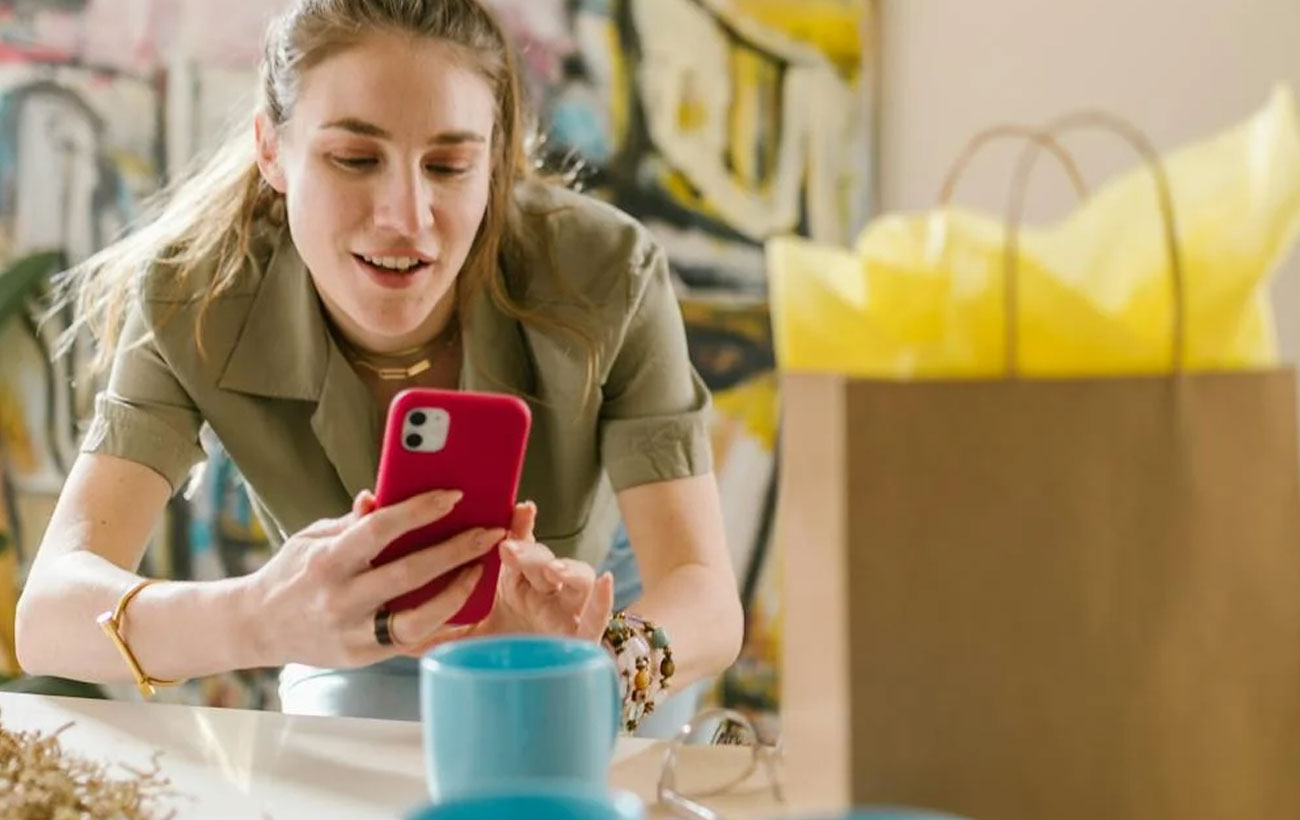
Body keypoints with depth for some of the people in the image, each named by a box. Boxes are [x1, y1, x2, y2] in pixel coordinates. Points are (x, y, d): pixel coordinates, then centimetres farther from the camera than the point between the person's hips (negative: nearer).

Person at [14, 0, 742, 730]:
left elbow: (709, 602, -28)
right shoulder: (197, 294, -23)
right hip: (352, 695, -1)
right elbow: (48, 614, -32)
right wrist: (255, 620, -53)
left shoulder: (606, 274, -25)